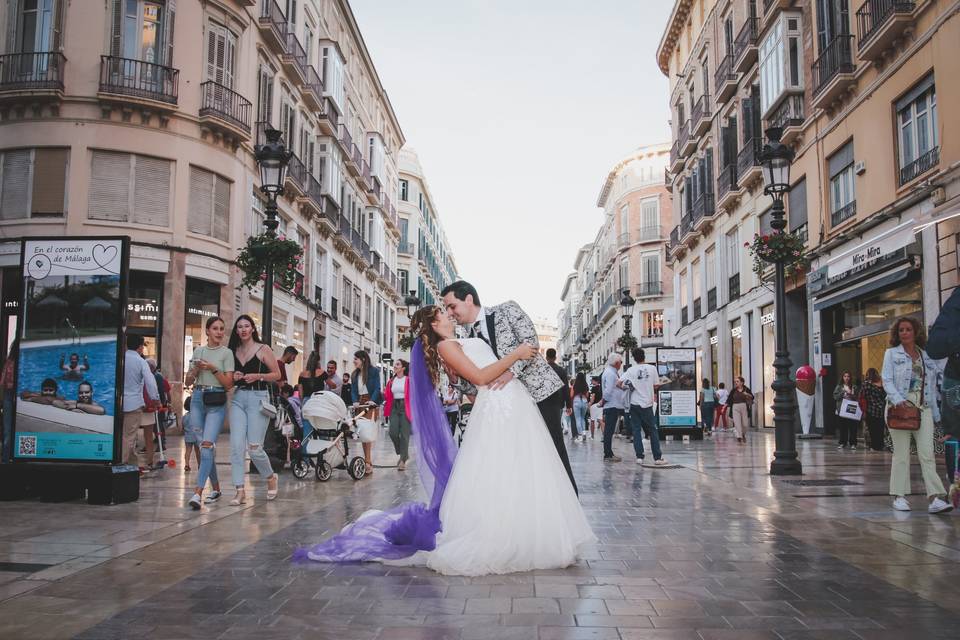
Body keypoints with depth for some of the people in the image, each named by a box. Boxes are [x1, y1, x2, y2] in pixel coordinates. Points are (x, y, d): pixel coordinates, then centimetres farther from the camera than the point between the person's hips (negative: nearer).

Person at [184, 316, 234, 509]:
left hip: (217, 403, -4)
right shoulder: (198, 351, 12)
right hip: (197, 400, 5)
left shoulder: (226, 353, 1)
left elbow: (228, 384, -4)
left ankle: (197, 493, -22)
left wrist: (213, 369, -14)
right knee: (204, 446, 7)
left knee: (207, 445, -17)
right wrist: (196, 369, -5)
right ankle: (216, 489, 21)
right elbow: (188, 381, 14)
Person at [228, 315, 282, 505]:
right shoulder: (233, 351, 12)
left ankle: (271, 478, 21)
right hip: (238, 398, 4)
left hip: (258, 398, -4)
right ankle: (240, 491, -1)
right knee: (236, 446, -5)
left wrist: (258, 376, -14)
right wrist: (233, 377, 0)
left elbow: (277, 375, 0)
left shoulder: (263, 349, 0)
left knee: (254, 448, -5)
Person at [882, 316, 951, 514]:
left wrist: (936, 414, 12)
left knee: (927, 453, -7)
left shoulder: (926, 356, 16)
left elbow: (932, 387, 16)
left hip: (923, 408, 2)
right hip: (899, 407, -2)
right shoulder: (891, 353, 7)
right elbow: (887, 381, -3)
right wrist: (898, 399, -20)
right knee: (901, 453, 0)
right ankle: (899, 496, 6)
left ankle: (935, 498, -12)